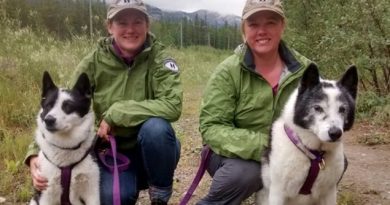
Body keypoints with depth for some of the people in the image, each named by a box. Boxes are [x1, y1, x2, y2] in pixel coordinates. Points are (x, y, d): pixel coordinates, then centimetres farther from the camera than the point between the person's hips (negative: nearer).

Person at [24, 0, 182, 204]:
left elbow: (172, 106, -29)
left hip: (154, 146, 0)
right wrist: (37, 153, -27)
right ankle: (124, 187, 11)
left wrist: (115, 113, -29)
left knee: (155, 126, -33)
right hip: (113, 148, 0)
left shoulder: (159, 58, -15)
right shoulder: (94, 62, -11)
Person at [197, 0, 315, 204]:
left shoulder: (304, 69, -6)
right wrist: (263, 146, -34)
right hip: (236, 155, -4)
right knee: (245, 172, -35)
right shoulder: (228, 71, -16)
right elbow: (212, 128, -20)